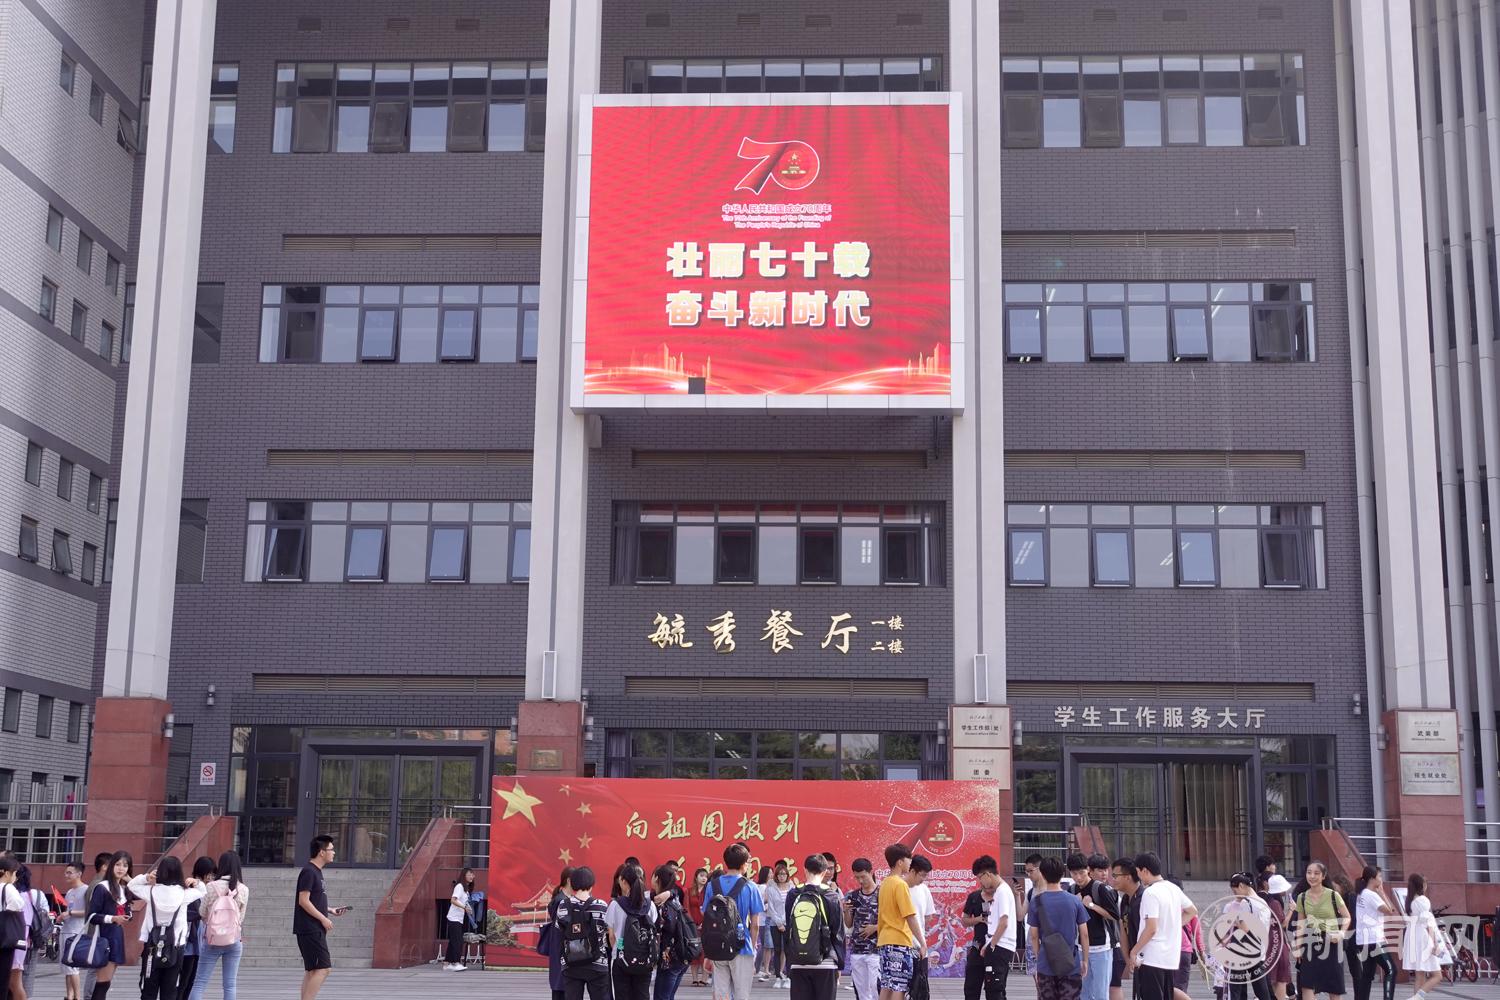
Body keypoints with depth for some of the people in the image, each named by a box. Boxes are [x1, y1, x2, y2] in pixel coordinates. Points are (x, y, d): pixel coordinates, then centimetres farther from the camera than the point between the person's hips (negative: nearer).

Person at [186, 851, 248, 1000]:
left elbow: (202, 912, 1)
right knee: (230, 985, 6)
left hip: (211, 939, -1)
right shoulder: (243, 890, -5)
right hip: (234, 940, 1)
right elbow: (241, 918, 2)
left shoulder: (211, 887, -9)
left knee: (200, 983, 5)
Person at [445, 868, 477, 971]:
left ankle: (446, 963, 12)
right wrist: (464, 907, -28)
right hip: (454, 919, -9)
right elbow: (453, 900, -22)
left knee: (453, 941, 9)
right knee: (458, 941, -16)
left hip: (459, 919, 9)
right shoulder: (459, 886, -11)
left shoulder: (466, 888, 18)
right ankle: (456, 963, -22)